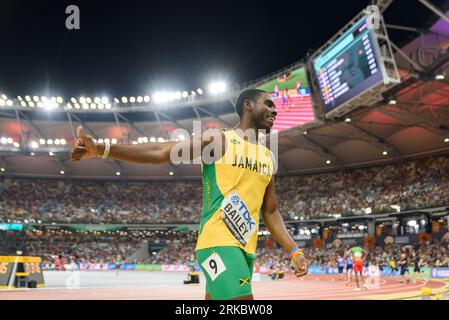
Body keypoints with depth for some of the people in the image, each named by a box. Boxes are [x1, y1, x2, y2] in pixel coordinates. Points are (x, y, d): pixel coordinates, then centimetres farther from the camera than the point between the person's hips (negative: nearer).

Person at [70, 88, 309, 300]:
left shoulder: (268, 157, 18)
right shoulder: (218, 139, -2)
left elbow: (270, 212, 21)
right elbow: (161, 152, -10)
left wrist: (294, 251, 11)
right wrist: (100, 149, -19)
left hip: (246, 249, 8)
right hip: (219, 242, -7)